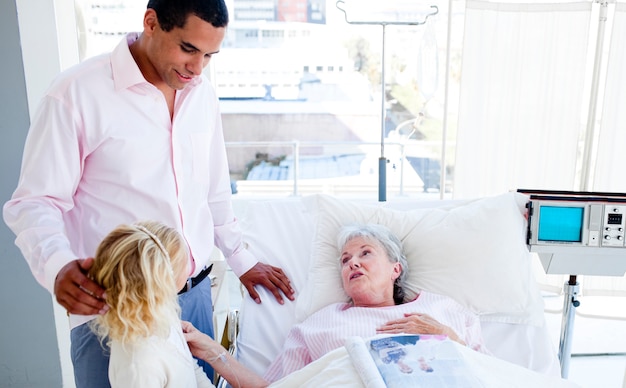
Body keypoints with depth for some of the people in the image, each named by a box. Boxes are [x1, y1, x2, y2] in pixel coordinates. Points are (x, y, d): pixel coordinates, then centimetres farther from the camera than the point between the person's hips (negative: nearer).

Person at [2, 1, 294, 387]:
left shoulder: (203, 94, 5)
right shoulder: (77, 93, -13)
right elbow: (34, 201, -9)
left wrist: (241, 260, 16)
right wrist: (58, 266, -27)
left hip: (196, 294, 5)